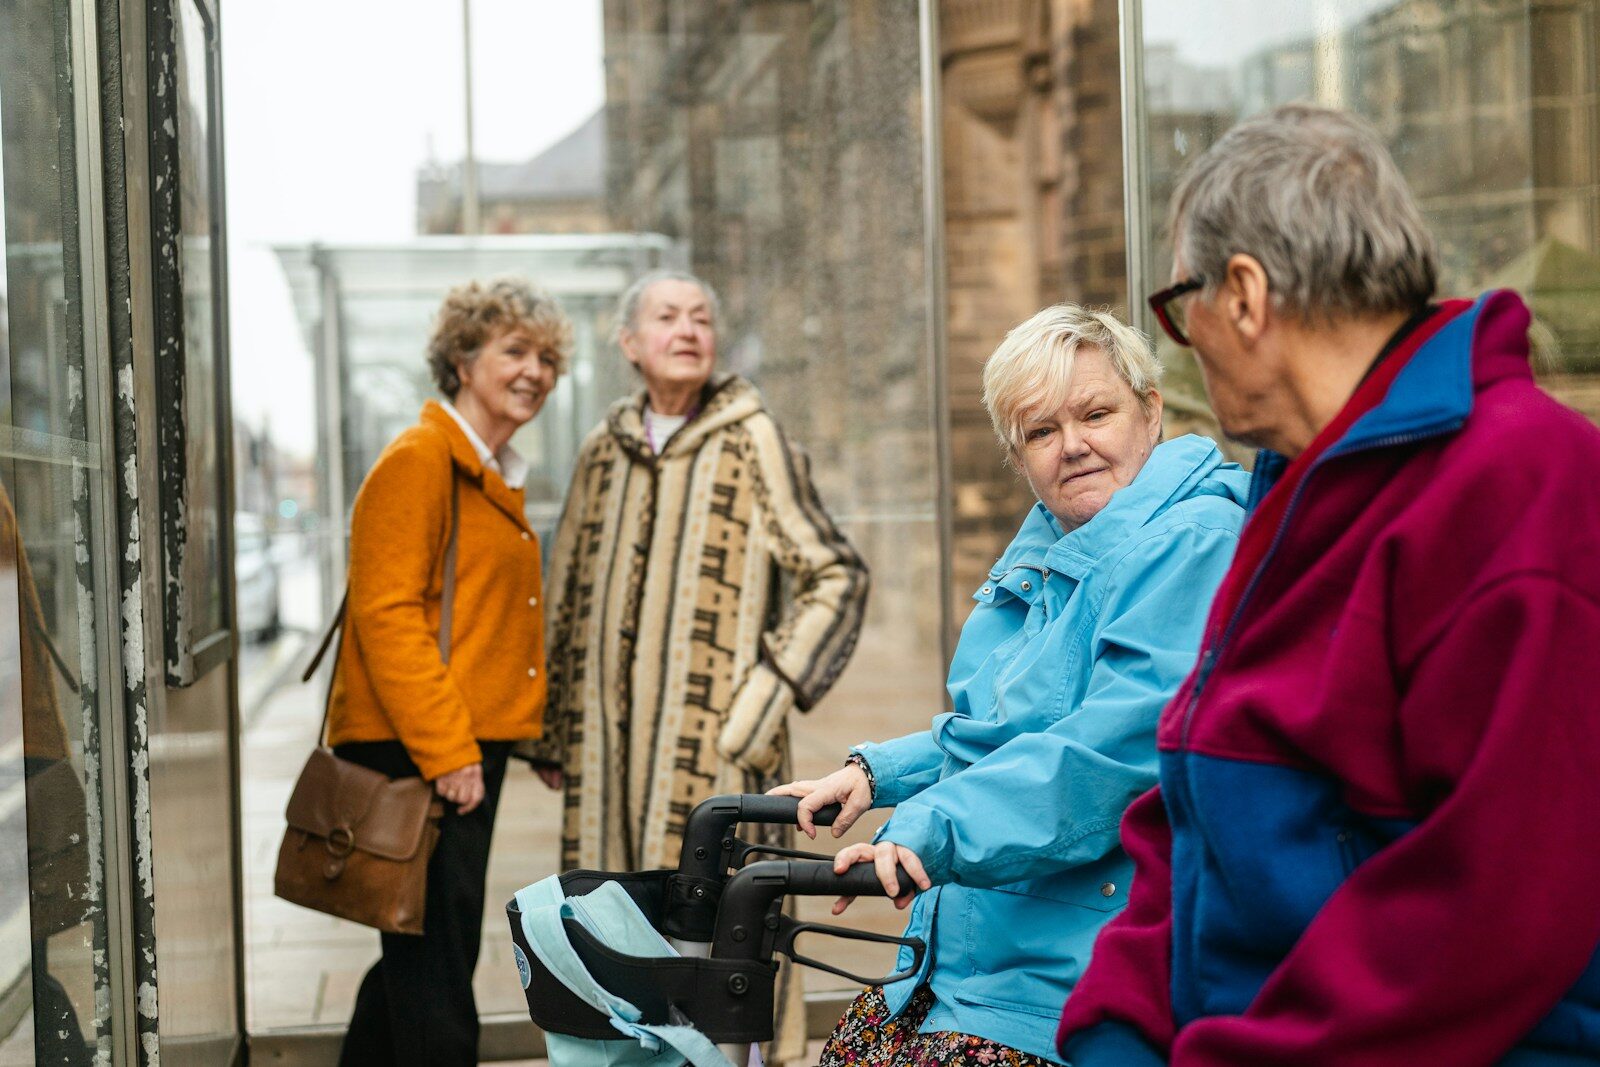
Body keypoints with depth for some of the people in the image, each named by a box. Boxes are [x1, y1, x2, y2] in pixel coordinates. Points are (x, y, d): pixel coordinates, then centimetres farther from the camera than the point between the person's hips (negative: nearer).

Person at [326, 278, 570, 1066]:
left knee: (421, 958, 17)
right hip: (415, 755, -10)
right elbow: (388, 616, -19)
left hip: (468, 749, 10)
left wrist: (531, 734, 19)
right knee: (435, 967, -5)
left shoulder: (497, 475, 18)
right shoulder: (417, 462, -11)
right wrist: (444, 749, -22)